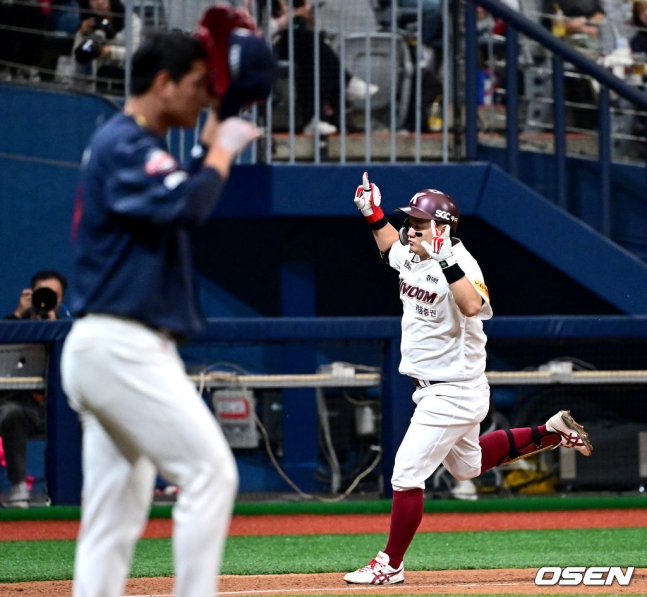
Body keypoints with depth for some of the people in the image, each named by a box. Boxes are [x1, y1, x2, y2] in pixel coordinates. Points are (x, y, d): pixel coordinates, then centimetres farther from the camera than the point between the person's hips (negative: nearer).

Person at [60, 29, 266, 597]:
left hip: (106, 351, 10)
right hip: (122, 347, -10)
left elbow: (180, 202, 28)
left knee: (115, 517, 7)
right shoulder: (124, 144, -12)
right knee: (209, 471, -11)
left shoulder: (128, 145, 20)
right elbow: (187, 207, -25)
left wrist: (210, 144, 17)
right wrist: (221, 152, -9)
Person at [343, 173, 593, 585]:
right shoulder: (412, 258, 2)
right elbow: (391, 247, 27)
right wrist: (374, 214, 12)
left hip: (456, 393, -10)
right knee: (467, 466, 28)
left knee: (407, 474, -10)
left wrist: (446, 260, -48)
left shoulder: (460, 264, -24)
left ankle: (391, 565, 2)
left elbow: (473, 307, -45)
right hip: (432, 390, 10)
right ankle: (553, 433, 37)